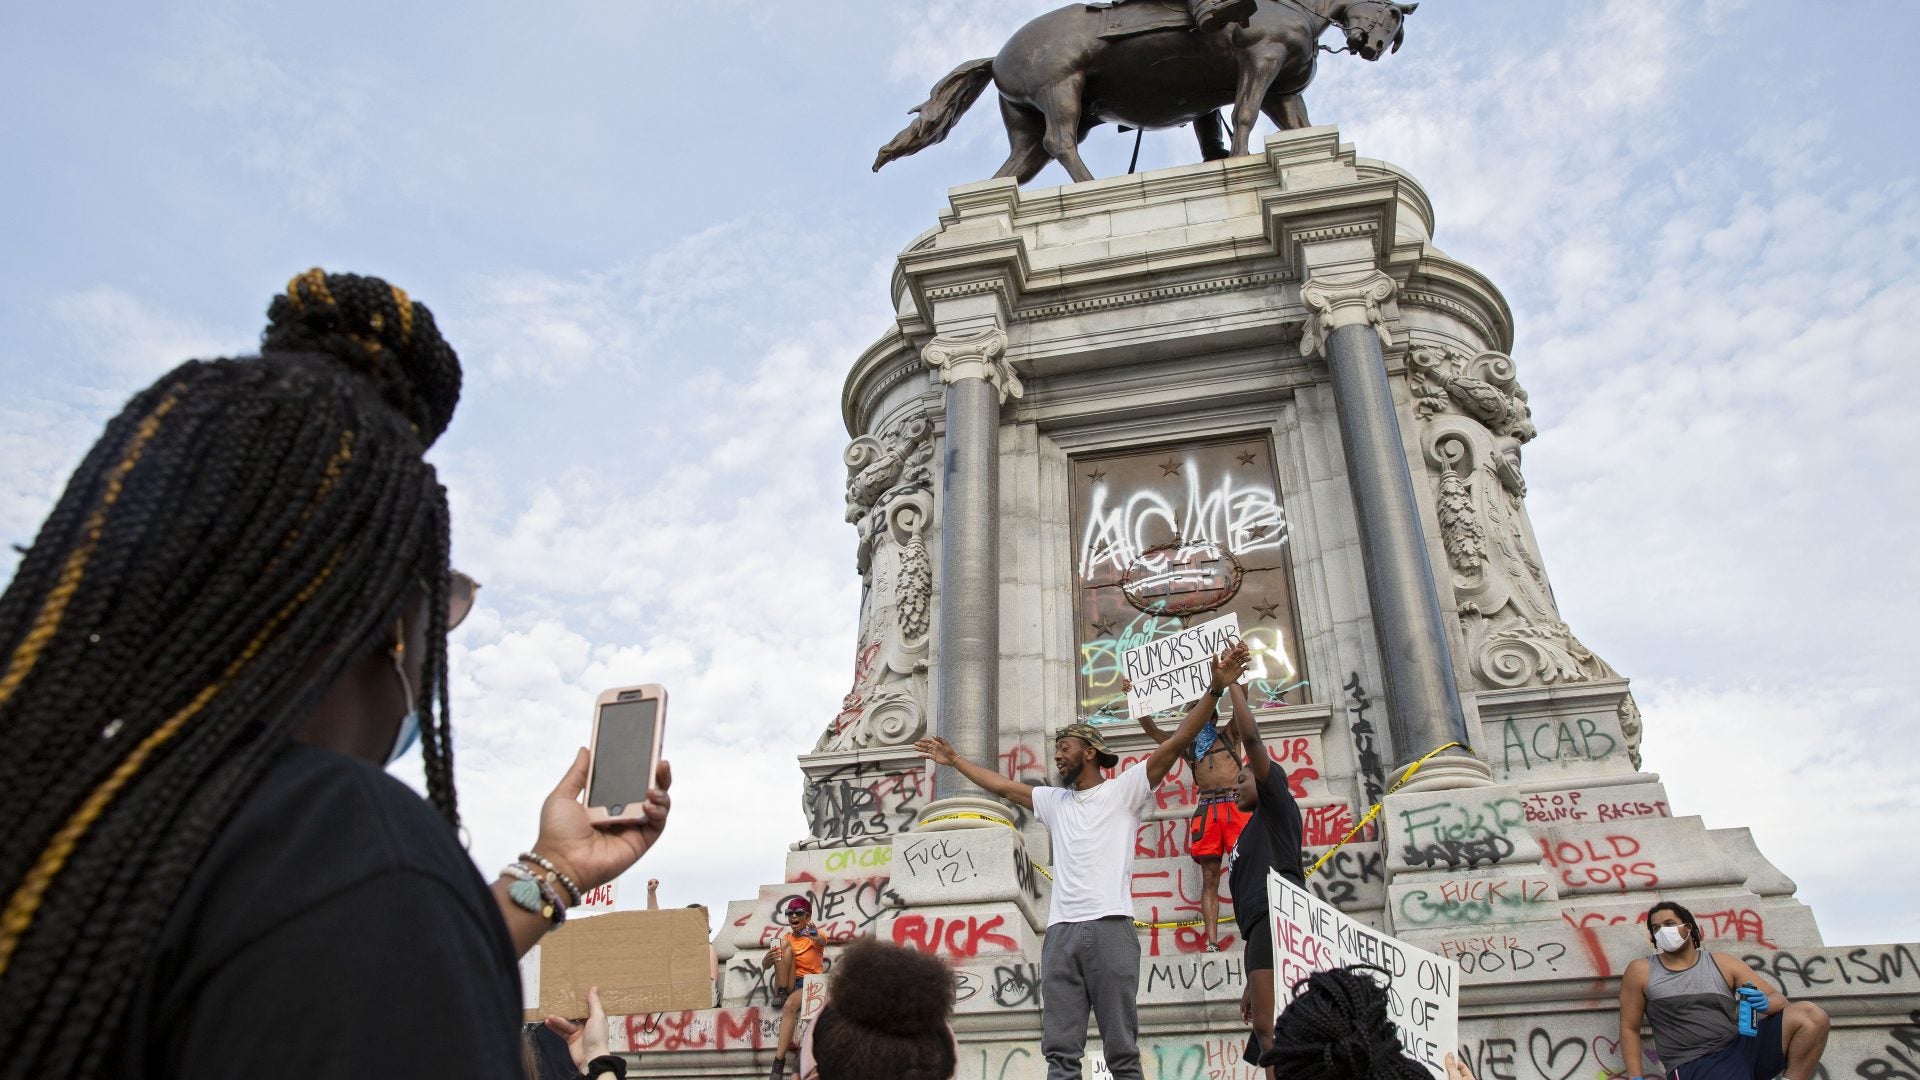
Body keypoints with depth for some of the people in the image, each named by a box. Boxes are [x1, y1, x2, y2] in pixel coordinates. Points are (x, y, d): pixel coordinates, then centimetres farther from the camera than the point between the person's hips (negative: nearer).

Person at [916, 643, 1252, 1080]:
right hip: (1060, 932, 5)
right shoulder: (1053, 801, 23)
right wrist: (954, 759, 36)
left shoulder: (1124, 789, 7)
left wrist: (1217, 688, -10)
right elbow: (1002, 785, 32)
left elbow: (1176, 742, -2)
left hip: (1110, 928, -5)